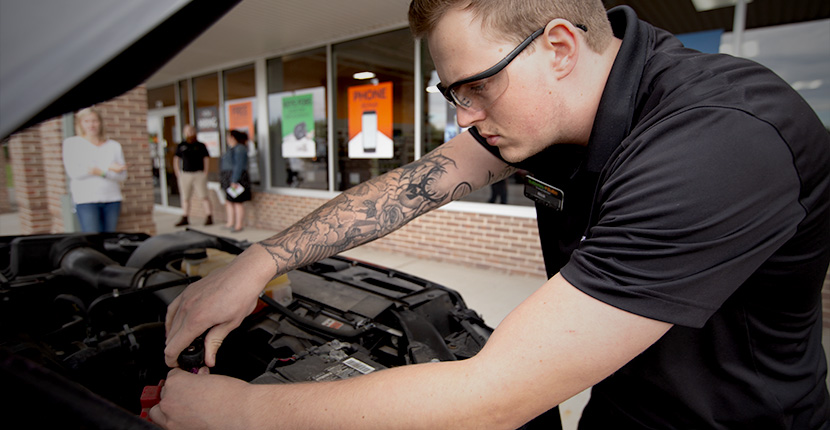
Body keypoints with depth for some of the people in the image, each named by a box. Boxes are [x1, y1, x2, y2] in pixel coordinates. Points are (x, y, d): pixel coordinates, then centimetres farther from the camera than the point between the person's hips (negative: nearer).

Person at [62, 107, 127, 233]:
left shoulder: (114, 145, 15)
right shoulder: (71, 143, 10)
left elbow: (122, 176, 4)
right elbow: (73, 172, -5)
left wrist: (100, 171, -14)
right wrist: (108, 167, -9)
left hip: (112, 199, 3)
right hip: (86, 199, -2)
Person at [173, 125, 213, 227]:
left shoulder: (200, 146, 4)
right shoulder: (181, 146, 10)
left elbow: (207, 160, 3)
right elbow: (176, 160, 13)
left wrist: (205, 174, -5)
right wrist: (178, 174, 4)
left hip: (199, 174, -3)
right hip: (185, 175, 3)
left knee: (203, 197, -6)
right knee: (185, 198, 7)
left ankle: (209, 218, -2)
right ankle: (184, 219, 14)